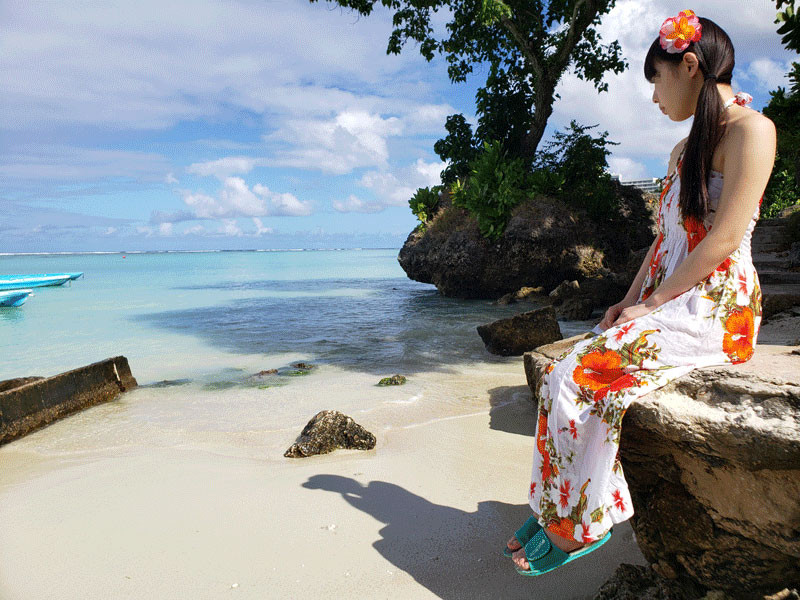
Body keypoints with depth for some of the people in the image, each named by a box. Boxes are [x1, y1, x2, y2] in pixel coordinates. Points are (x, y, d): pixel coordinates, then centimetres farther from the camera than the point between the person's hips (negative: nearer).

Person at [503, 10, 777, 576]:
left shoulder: (750, 129, -9)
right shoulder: (685, 149, 20)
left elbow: (723, 241, -17)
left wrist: (647, 306, -15)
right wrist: (628, 302, 5)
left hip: (715, 309, -8)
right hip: (666, 305, 8)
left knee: (577, 376, -22)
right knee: (559, 373, -8)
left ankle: (582, 523, -5)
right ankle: (557, 508, -2)